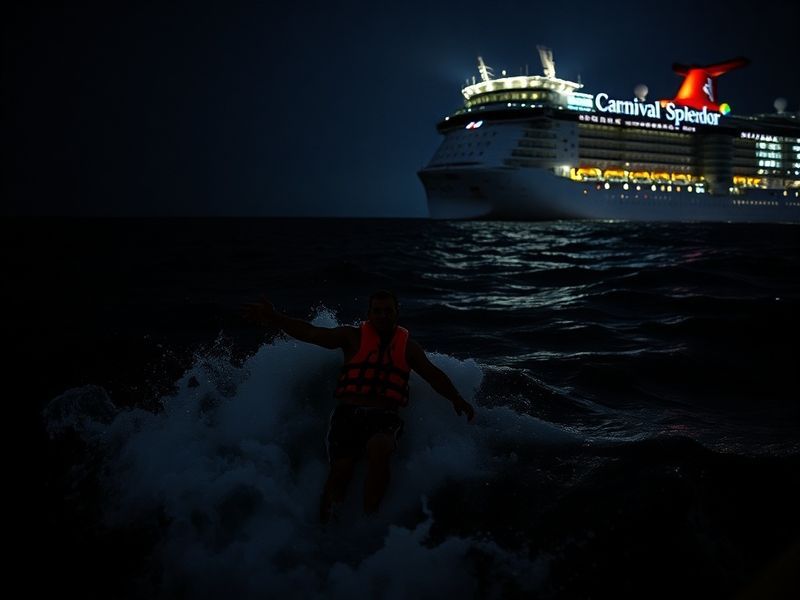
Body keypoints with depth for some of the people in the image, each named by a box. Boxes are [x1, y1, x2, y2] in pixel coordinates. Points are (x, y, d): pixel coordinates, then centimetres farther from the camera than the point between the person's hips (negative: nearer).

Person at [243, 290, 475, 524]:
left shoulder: (407, 346, 18)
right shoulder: (353, 337, 11)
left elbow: (433, 374, 20)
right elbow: (311, 333, 1)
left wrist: (456, 399, 6)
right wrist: (275, 319, -11)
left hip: (384, 418, 0)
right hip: (347, 414, 0)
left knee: (378, 447, -35)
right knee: (341, 470, -22)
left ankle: (369, 518, -21)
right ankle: (325, 522, 6)